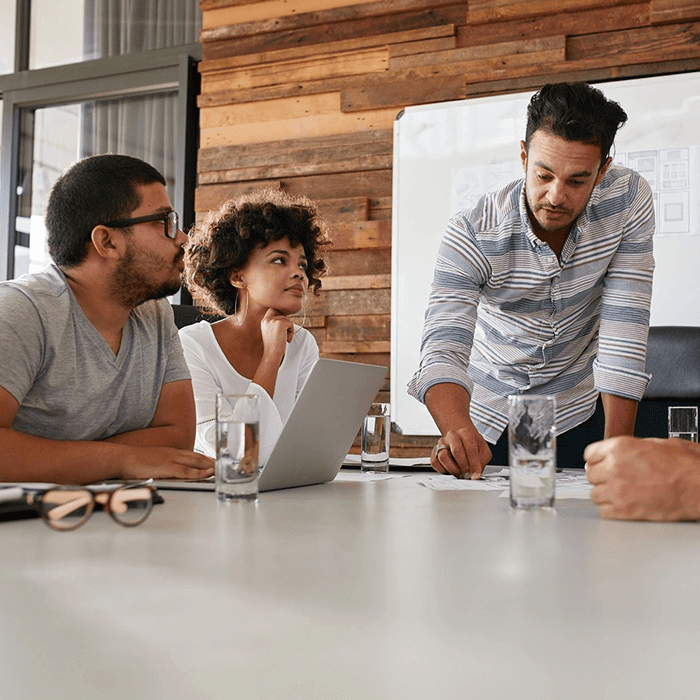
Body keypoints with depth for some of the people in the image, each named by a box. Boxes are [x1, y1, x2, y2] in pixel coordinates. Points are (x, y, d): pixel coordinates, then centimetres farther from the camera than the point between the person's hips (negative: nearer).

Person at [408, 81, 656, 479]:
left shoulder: (629, 200, -20)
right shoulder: (472, 234, -24)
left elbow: (623, 331, -20)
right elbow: (443, 350, -34)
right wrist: (458, 430, -56)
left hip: (577, 412, 1)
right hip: (489, 418, 0)